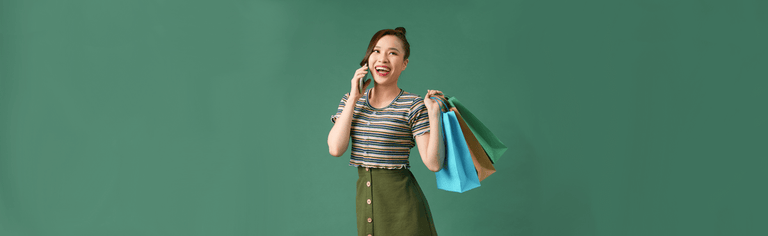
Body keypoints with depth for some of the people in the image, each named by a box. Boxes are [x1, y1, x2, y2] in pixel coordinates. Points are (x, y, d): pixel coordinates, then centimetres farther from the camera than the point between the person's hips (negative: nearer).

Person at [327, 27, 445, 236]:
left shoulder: (413, 106, -7)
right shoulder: (350, 100, 5)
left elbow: (434, 164, -12)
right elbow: (335, 149, -10)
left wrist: (434, 116, -22)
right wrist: (353, 98, -8)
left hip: (401, 201, -3)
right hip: (364, 199, 4)